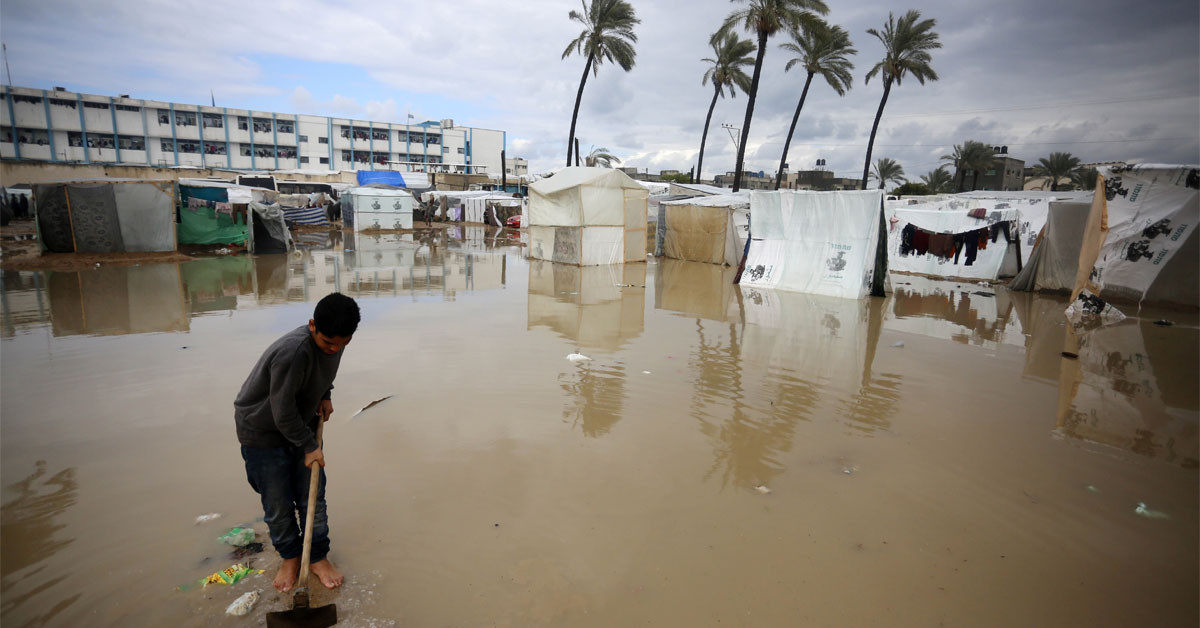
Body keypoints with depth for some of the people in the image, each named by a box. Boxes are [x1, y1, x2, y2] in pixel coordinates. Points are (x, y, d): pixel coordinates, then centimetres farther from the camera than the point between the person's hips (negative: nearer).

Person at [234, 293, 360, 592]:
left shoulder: (333, 341, -12)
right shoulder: (292, 353, -37)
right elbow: (283, 413, -27)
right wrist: (309, 445, -16)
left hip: (302, 424, 6)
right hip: (262, 432, -6)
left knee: (313, 498, 10)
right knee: (278, 505, 8)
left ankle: (318, 557, 27)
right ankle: (290, 557, 32)